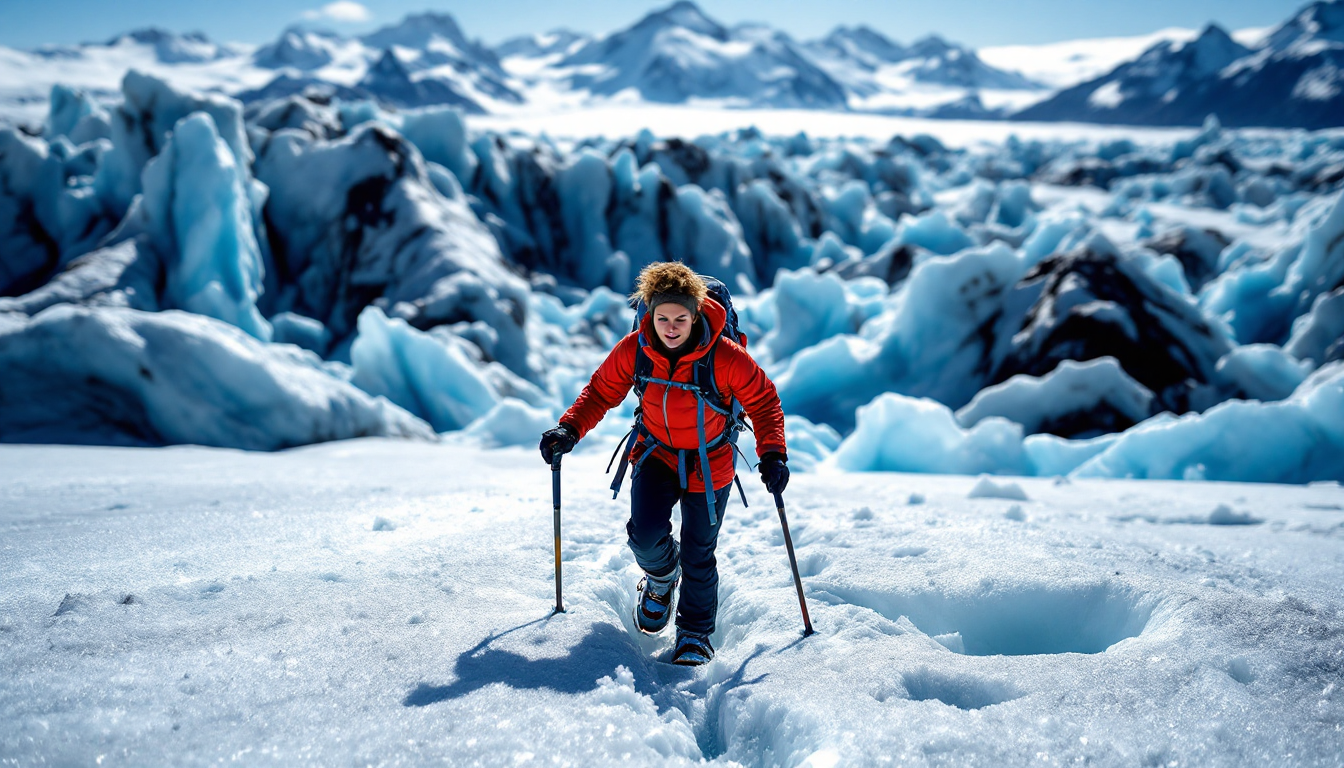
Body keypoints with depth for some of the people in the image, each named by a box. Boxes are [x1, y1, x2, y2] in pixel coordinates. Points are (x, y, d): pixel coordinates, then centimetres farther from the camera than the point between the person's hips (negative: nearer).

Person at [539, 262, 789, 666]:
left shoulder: (726, 357, -25)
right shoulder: (633, 350, -17)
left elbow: (763, 401, -12)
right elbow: (601, 391, -3)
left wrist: (772, 454, -23)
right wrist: (570, 429, -19)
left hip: (709, 465, -2)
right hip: (656, 455, 2)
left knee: (698, 553, 2)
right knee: (646, 534, -15)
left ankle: (695, 632, 27)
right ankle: (661, 577, 23)